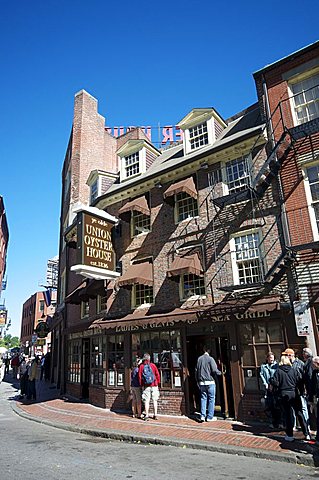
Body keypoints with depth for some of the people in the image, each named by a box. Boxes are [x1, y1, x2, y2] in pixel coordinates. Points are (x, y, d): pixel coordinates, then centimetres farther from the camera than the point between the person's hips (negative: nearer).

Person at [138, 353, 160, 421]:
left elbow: (139, 376, 1)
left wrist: (141, 384, 11)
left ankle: (146, 415, 3)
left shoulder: (141, 366, -1)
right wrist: (158, 383, 13)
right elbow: (157, 375, 1)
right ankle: (155, 415, 14)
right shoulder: (153, 365, -2)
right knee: (155, 400, 10)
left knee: (146, 401, 4)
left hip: (146, 386, 0)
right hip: (154, 385, 0)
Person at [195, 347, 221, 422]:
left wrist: (197, 381, 18)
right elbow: (215, 371, -14)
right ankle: (210, 417, 10)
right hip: (210, 382, -4)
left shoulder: (199, 359, 4)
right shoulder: (210, 359, -11)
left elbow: (196, 371, 8)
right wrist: (220, 372, 7)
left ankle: (202, 416, 8)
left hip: (202, 382, 4)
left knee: (203, 398, 11)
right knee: (211, 399, 6)